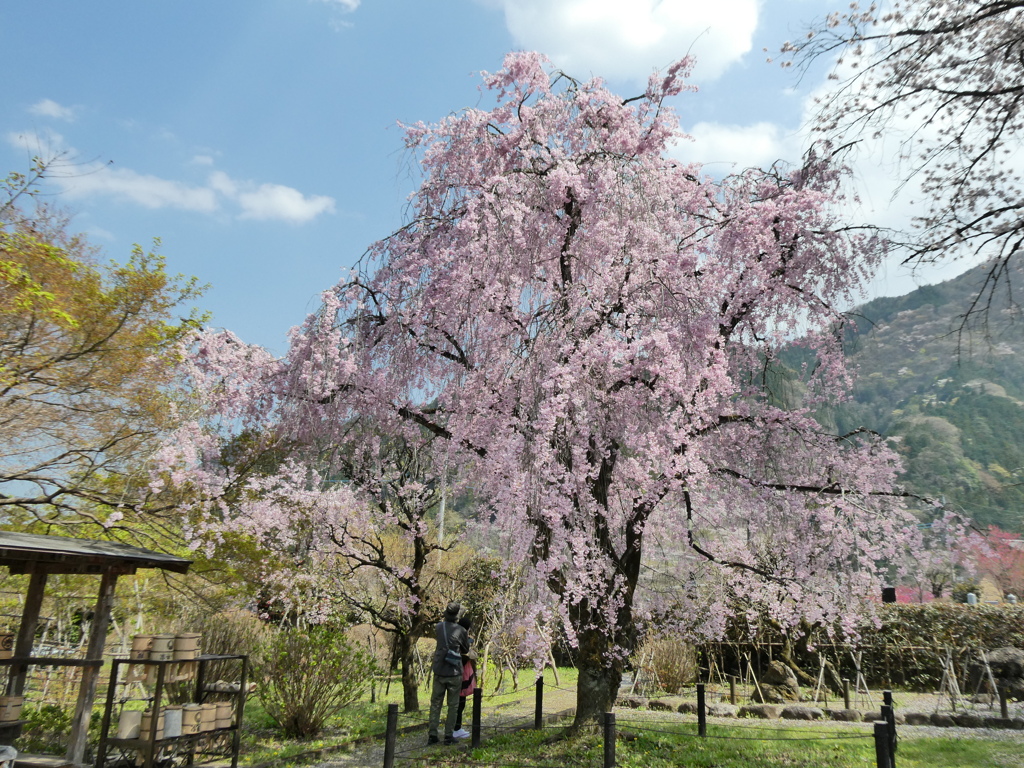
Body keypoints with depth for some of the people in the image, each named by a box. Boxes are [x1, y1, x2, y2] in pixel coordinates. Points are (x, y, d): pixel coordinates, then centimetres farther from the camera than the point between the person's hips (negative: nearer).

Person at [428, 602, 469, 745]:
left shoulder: (439, 627, -2)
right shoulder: (461, 631, -12)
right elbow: (466, 650, 0)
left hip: (439, 672, 3)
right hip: (454, 673, -3)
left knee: (435, 703, 13)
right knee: (453, 706, 9)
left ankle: (432, 734, 12)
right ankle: (448, 736, 10)